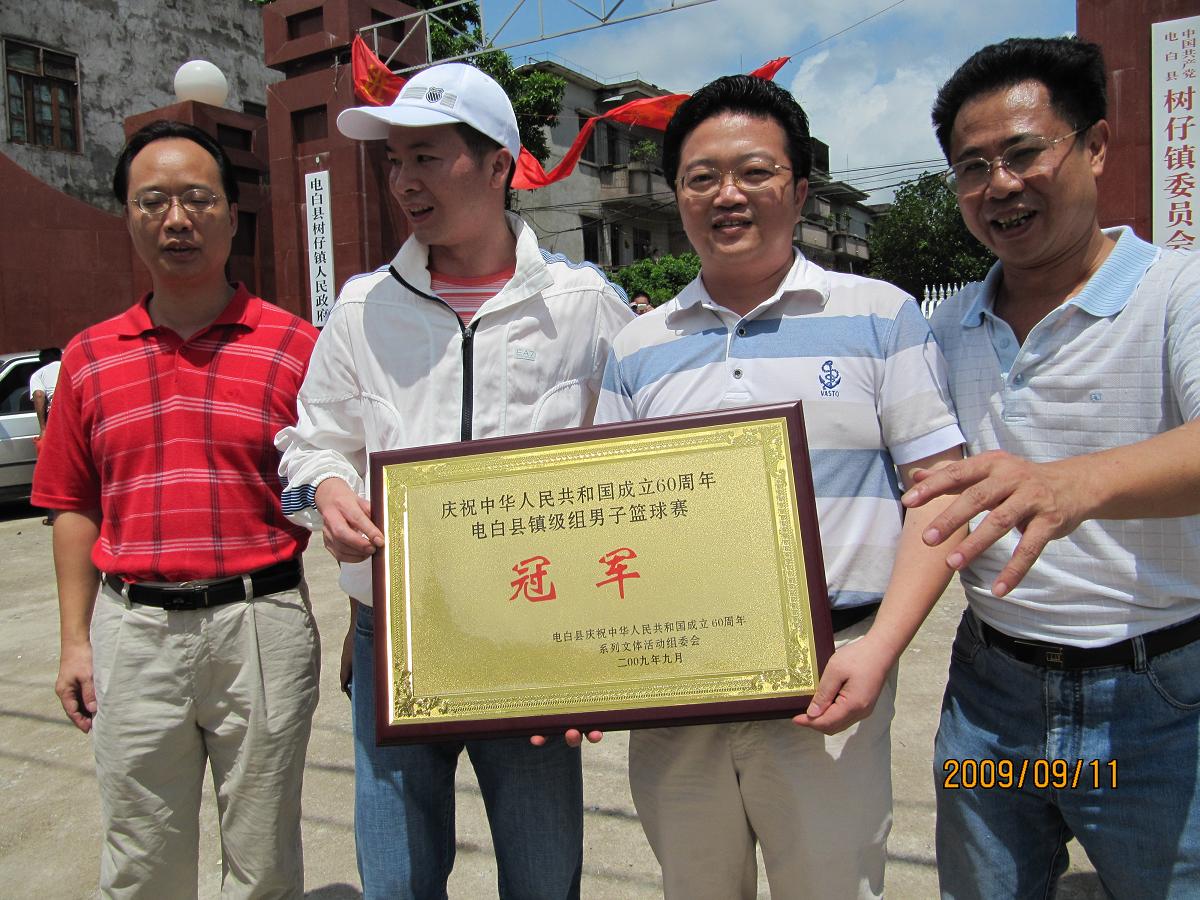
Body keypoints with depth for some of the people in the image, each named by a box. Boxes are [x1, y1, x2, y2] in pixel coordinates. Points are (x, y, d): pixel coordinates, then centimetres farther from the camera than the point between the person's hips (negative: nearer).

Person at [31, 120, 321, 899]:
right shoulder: (90, 356, 8)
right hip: (132, 629, 3)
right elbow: (76, 509, 11)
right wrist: (76, 641, 8)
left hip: (261, 623, -2)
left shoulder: (296, 346, -3)